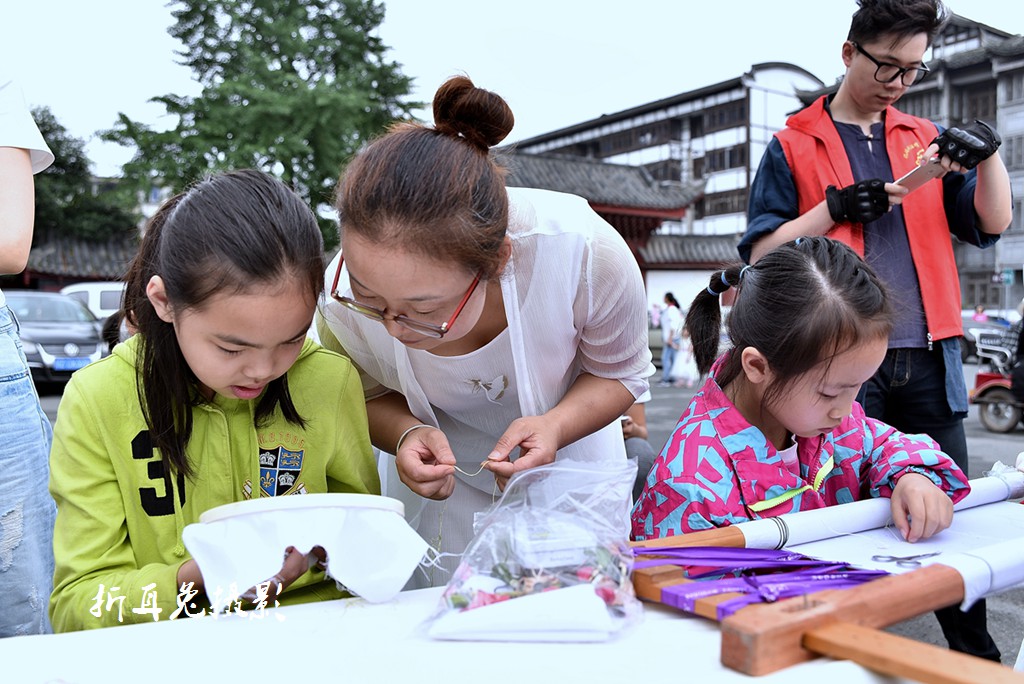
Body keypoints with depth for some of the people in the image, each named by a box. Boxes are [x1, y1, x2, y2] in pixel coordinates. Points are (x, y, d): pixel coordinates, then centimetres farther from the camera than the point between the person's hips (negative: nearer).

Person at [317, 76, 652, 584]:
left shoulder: (586, 251, -37)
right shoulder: (345, 301, -32)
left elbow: (620, 373, -16)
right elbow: (369, 397, -9)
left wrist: (555, 425, -36)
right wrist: (406, 433, -32)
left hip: (569, 453, 0)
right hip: (442, 471, 1)